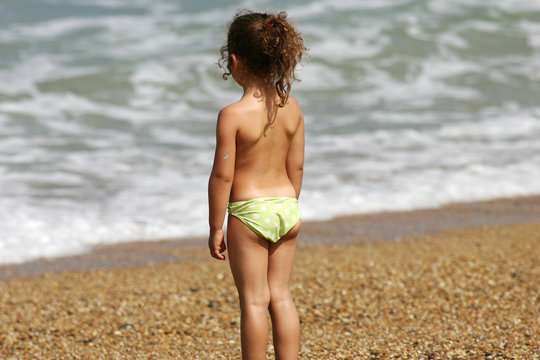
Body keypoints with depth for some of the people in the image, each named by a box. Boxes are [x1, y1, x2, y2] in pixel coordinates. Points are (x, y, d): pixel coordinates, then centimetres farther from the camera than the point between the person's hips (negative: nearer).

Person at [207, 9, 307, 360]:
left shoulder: (233, 115, -17)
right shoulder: (292, 107, -1)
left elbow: (222, 175, -14)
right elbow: (296, 166, 7)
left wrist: (216, 227, -6)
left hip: (250, 212, -5)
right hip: (286, 209, 5)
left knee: (254, 301, 3)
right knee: (281, 295, 13)